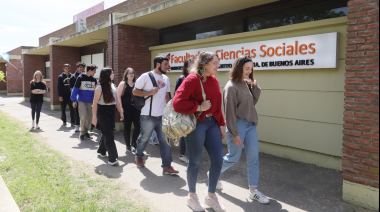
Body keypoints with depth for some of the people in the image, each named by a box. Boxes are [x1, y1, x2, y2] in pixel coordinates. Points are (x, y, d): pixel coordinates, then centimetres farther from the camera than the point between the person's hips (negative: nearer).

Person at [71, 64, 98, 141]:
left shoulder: (94, 80, 5)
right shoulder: (80, 78, -7)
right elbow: (75, 89, -6)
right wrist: (74, 100, -9)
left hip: (90, 101, 5)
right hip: (81, 101, -5)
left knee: (89, 117, 5)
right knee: (84, 116, -12)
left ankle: (86, 132, 22)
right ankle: (82, 133, 6)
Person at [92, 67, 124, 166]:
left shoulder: (113, 86, 8)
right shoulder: (100, 87, -13)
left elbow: (116, 100, 14)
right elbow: (95, 103, -12)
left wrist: (121, 112, 13)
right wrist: (94, 117, -14)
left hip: (111, 111, 7)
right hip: (102, 111, -7)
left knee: (107, 133, 15)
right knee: (109, 135, -7)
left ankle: (102, 151, 38)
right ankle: (112, 158, -4)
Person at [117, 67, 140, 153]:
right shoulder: (123, 84, 1)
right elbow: (118, 96, -4)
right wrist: (121, 108, -11)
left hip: (136, 108, 3)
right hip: (127, 109, -3)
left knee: (138, 126, -4)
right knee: (127, 127, 5)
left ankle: (133, 142, 19)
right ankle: (128, 145, 18)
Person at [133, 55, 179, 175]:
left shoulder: (166, 79, 13)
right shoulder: (146, 76, -6)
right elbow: (135, 91, -4)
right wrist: (149, 92, -16)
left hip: (162, 116, 5)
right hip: (148, 116, -5)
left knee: (165, 140, 1)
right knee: (144, 138, 11)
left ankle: (167, 166, 6)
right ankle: (139, 156, 39)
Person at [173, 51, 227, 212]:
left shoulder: (214, 81, 10)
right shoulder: (192, 79, -12)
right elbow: (177, 103, -20)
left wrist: (221, 125, 13)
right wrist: (198, 107, -18)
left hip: (212, 123, 7)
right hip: (196, 124, -7)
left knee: (218, 159, 7)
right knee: (195, 161, 7)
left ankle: (211, 196, 27)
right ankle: (192, 196, 30)